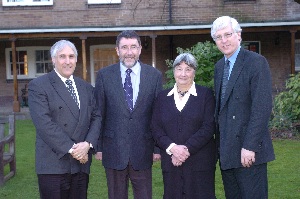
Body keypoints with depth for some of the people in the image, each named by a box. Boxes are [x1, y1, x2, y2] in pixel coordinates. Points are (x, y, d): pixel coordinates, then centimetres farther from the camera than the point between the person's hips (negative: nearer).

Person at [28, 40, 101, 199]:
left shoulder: (86, 88, 15)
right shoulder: (38, 86, -4)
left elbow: (96, 117, 9)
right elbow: (44, 123, -13)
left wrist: (88, 144, -9)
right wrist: (71, 149, -16)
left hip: (81, 163, 5)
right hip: (53, 165, -5)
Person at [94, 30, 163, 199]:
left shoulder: (154, 75, 1)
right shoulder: (104, 75, 0)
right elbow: (99, 113, 2)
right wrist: (98, 147, 0)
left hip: (143, 151, 0)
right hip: (113, 151, 0)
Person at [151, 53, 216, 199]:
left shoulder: (205, 94, 3)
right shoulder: (163, 97, 11)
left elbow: (209, 127, -6)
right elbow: (156, 128, 5)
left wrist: (187, 149, -14)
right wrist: (172, 148, -12)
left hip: (200, 163, -2)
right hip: (171, 162, 2)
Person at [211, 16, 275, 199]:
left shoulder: (256, 62, -8)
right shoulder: (219, 66, 15)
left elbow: (262, 107, -16)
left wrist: (250, 146, -20)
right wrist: (220, 142, 7)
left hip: (249, 151, -7)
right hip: (226, 150, 7)